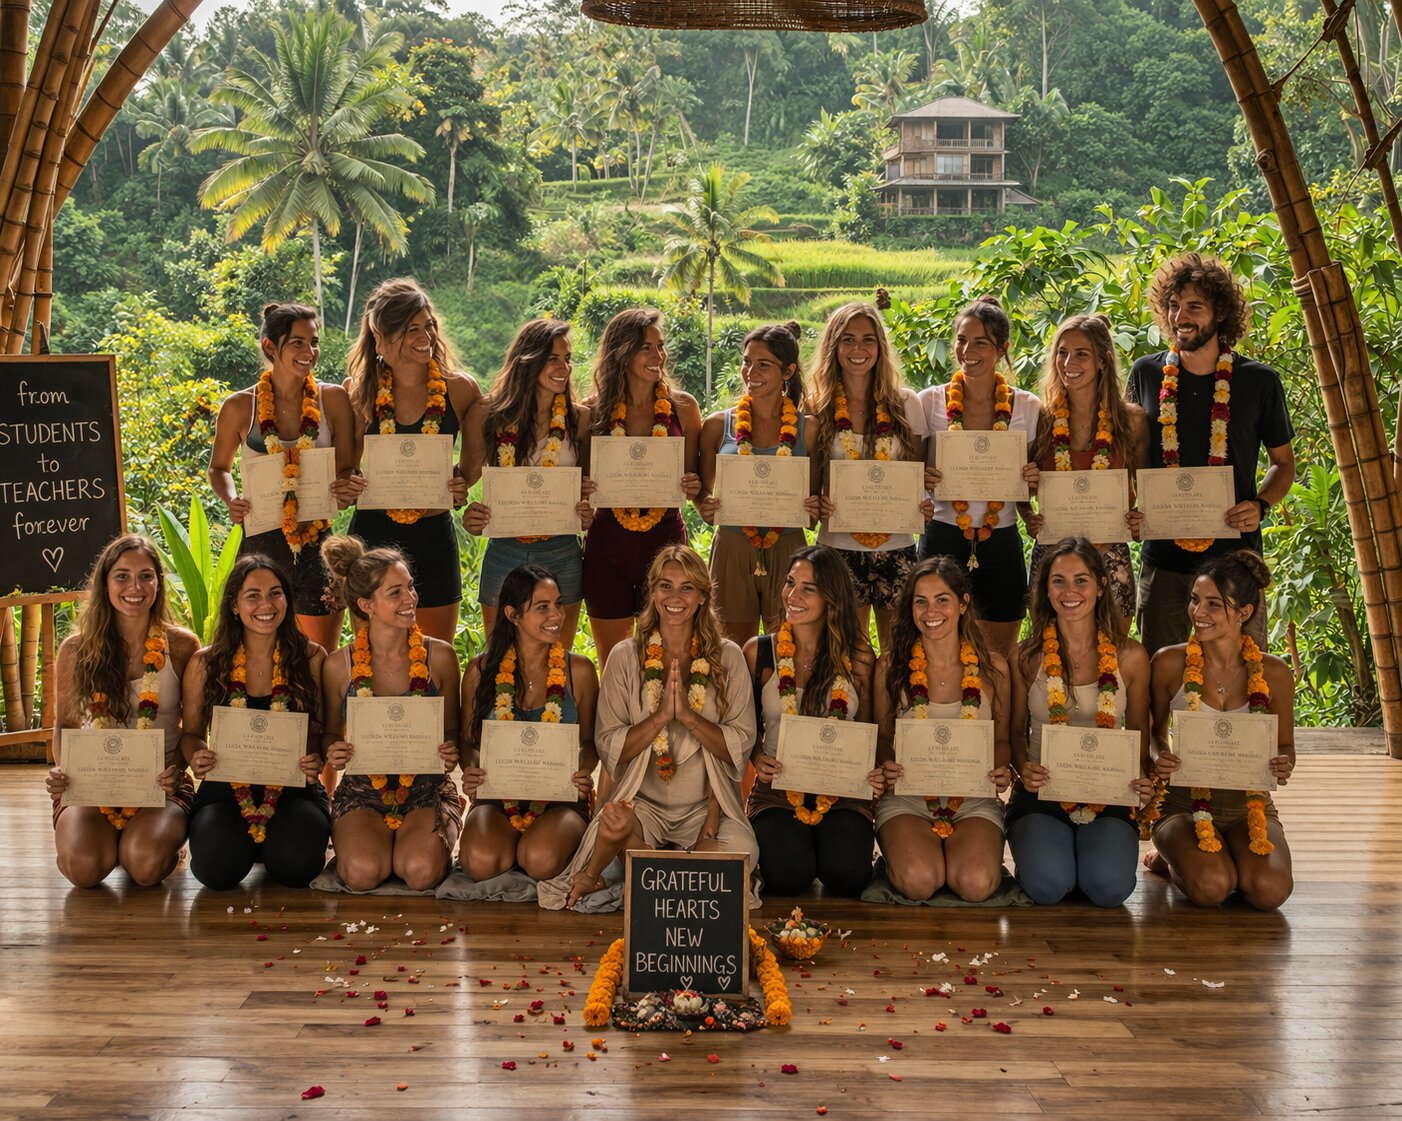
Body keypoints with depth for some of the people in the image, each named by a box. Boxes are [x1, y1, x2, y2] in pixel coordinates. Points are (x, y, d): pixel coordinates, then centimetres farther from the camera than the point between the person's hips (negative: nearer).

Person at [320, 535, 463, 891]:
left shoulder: (440, 656, -4)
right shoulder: (338, 666, -4)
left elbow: (452, 730, 7)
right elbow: (331, 734, 10)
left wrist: (452, 753, -16)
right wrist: (333, 752, -14)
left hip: (427, 791, 0)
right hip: (362, 791, 0)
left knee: (420, 871, -27)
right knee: (363, 872, -27)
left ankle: (439, 837, 9)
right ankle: (351, 838, 10)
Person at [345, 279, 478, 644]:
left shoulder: (460, 389, -2)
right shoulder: (363, 392, 1)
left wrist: (462, 484, -11)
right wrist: (351, 485, -11)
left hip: (433, 536, -1)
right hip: (373, 534, 1)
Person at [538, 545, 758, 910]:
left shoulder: (728, 657, 2)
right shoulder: (625, 657, 2)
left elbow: (741, 745, -3)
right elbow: (608, 747, -3)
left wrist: (687, 714, -17)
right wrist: (660, 717, -18)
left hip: (705, 806, 2)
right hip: (643, 802, -2)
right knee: (613, 823, -38)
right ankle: (590, 876, -5)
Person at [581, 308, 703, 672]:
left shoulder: (682, 407, 2)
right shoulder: (595, 410, 1)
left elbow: (692, 476, 10)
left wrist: (693, 487, -11)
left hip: (666, 542, 0)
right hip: (607, 546, 0)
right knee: (611, 665, 8)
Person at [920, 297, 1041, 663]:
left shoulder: (1027, 407, 1)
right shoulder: (931, 402, -1)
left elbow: (1035, 482, 10)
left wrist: (1034, 479, -12)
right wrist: (922, 479, -15)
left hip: (1002, 543, 1)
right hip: (942, 540, -1)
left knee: (1001, 658, 11)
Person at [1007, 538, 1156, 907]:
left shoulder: (1131, 657, 2)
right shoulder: (1028, 658, 1)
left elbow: (1139, 737, 10)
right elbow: (1016, 731, 9)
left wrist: (1142, 780, -11)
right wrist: (1024, 769, -13)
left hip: (1109, 797, 1)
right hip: (1042, 794, 0)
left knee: (1109, 887, -25)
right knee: (1048, 885, -27)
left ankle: (1097, 848, 10)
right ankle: (1040, 848, 9)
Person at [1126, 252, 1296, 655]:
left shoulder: (1258, 381, 0)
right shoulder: (1146, 375, 4)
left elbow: (1284, 462, 10)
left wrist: (1260, 506, -9)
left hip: (1235, 555, -1)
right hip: (1163, 559, 1)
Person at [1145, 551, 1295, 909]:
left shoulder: (1274, 673, -3)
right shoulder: (1170, 663, -6)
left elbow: (1285, 746, 10)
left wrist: (1282, 766, -14)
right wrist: (1159, 759, -15)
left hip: (1250, 805, 1)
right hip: (1184, 804, -1)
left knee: (1270, 890, -26)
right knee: (1211, 886, -28)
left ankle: (1232, 855, 11)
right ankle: (1171, 858, 9)